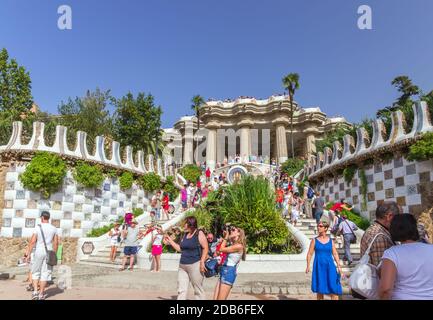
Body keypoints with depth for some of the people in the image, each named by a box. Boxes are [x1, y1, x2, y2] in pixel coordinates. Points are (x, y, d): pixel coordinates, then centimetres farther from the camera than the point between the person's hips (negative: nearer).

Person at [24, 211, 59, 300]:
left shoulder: (38, 228, -4)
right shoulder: (54, 228, 3)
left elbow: (32, 242, -9)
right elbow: (56, 243, 2)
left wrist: (28, 254, -4)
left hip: (39, 253, -1)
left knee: (35, 272, 14)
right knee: (45, 273, 6)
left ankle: (35, 291, 4)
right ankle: (41, 294, 9)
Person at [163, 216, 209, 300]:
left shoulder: (199, 233, -6)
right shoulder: (185, 235, 15)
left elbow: (205, 248, -12)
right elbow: (181, 249, 19)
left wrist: (202, 262, -20)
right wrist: (170, 241, 17)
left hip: (195, 265, -7)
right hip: (182, 266, 7)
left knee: (198, 290, 1)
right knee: (181, 290, 6)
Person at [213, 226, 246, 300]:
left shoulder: (239, 246, -11)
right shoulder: (232, 245, 15)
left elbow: (221, 249, -10)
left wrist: (226, 237, -1)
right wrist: (224, 237, 15)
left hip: (229, 272, -9)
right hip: (223, 272, 9)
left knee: (220, 299, -6)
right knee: (215, 298, 7)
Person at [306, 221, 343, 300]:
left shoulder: (330, 241, 5)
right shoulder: (314, 240, 2)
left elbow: (335, 254, 5)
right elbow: (310, 254, 1)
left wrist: (339, 267, -2)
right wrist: (308, 266, -6)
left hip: (329, 266, 1)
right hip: (319, 266, -1)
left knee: (333, 287, -4)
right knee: (320, 288, 7)